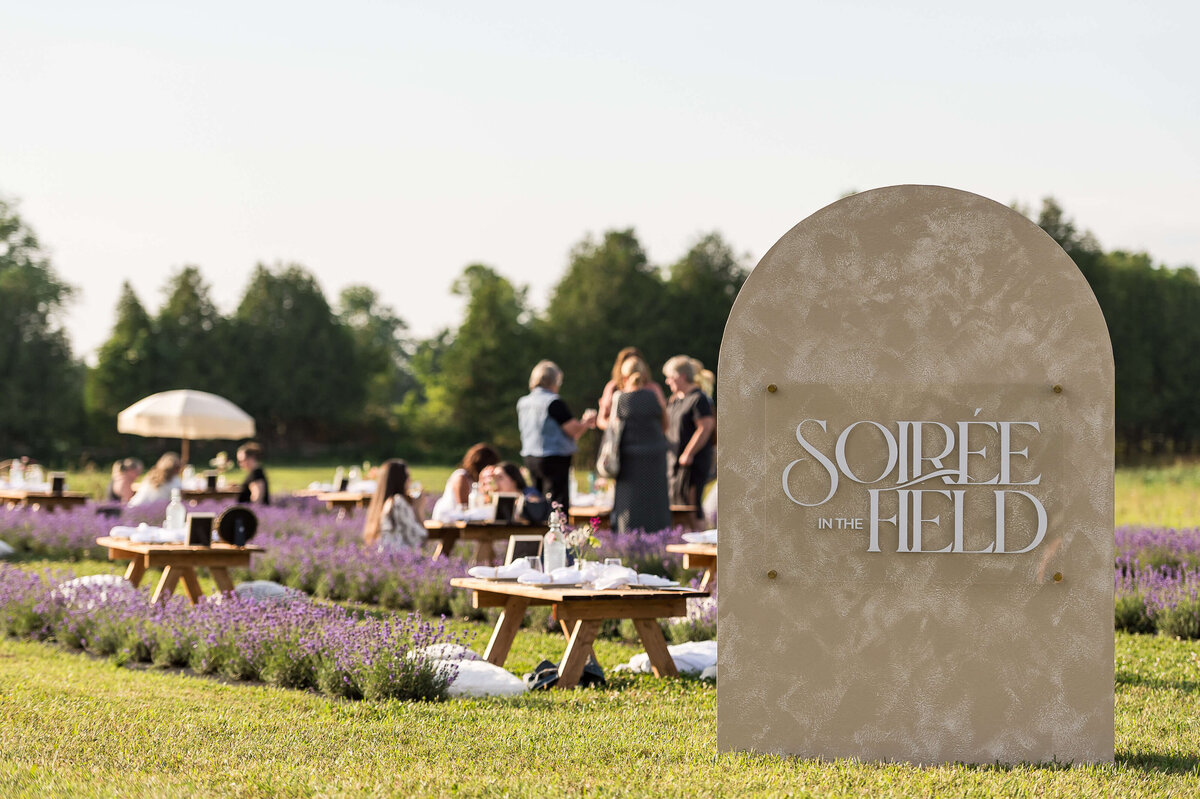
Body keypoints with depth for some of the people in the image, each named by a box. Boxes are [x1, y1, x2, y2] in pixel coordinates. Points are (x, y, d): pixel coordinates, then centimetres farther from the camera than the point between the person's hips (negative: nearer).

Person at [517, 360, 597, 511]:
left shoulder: (522, 403, 9)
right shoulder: (554, 402, -14)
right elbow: (574, 431, -13)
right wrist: (587, 422, 8)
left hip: (530, 459, 8)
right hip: (555, 459, -8)